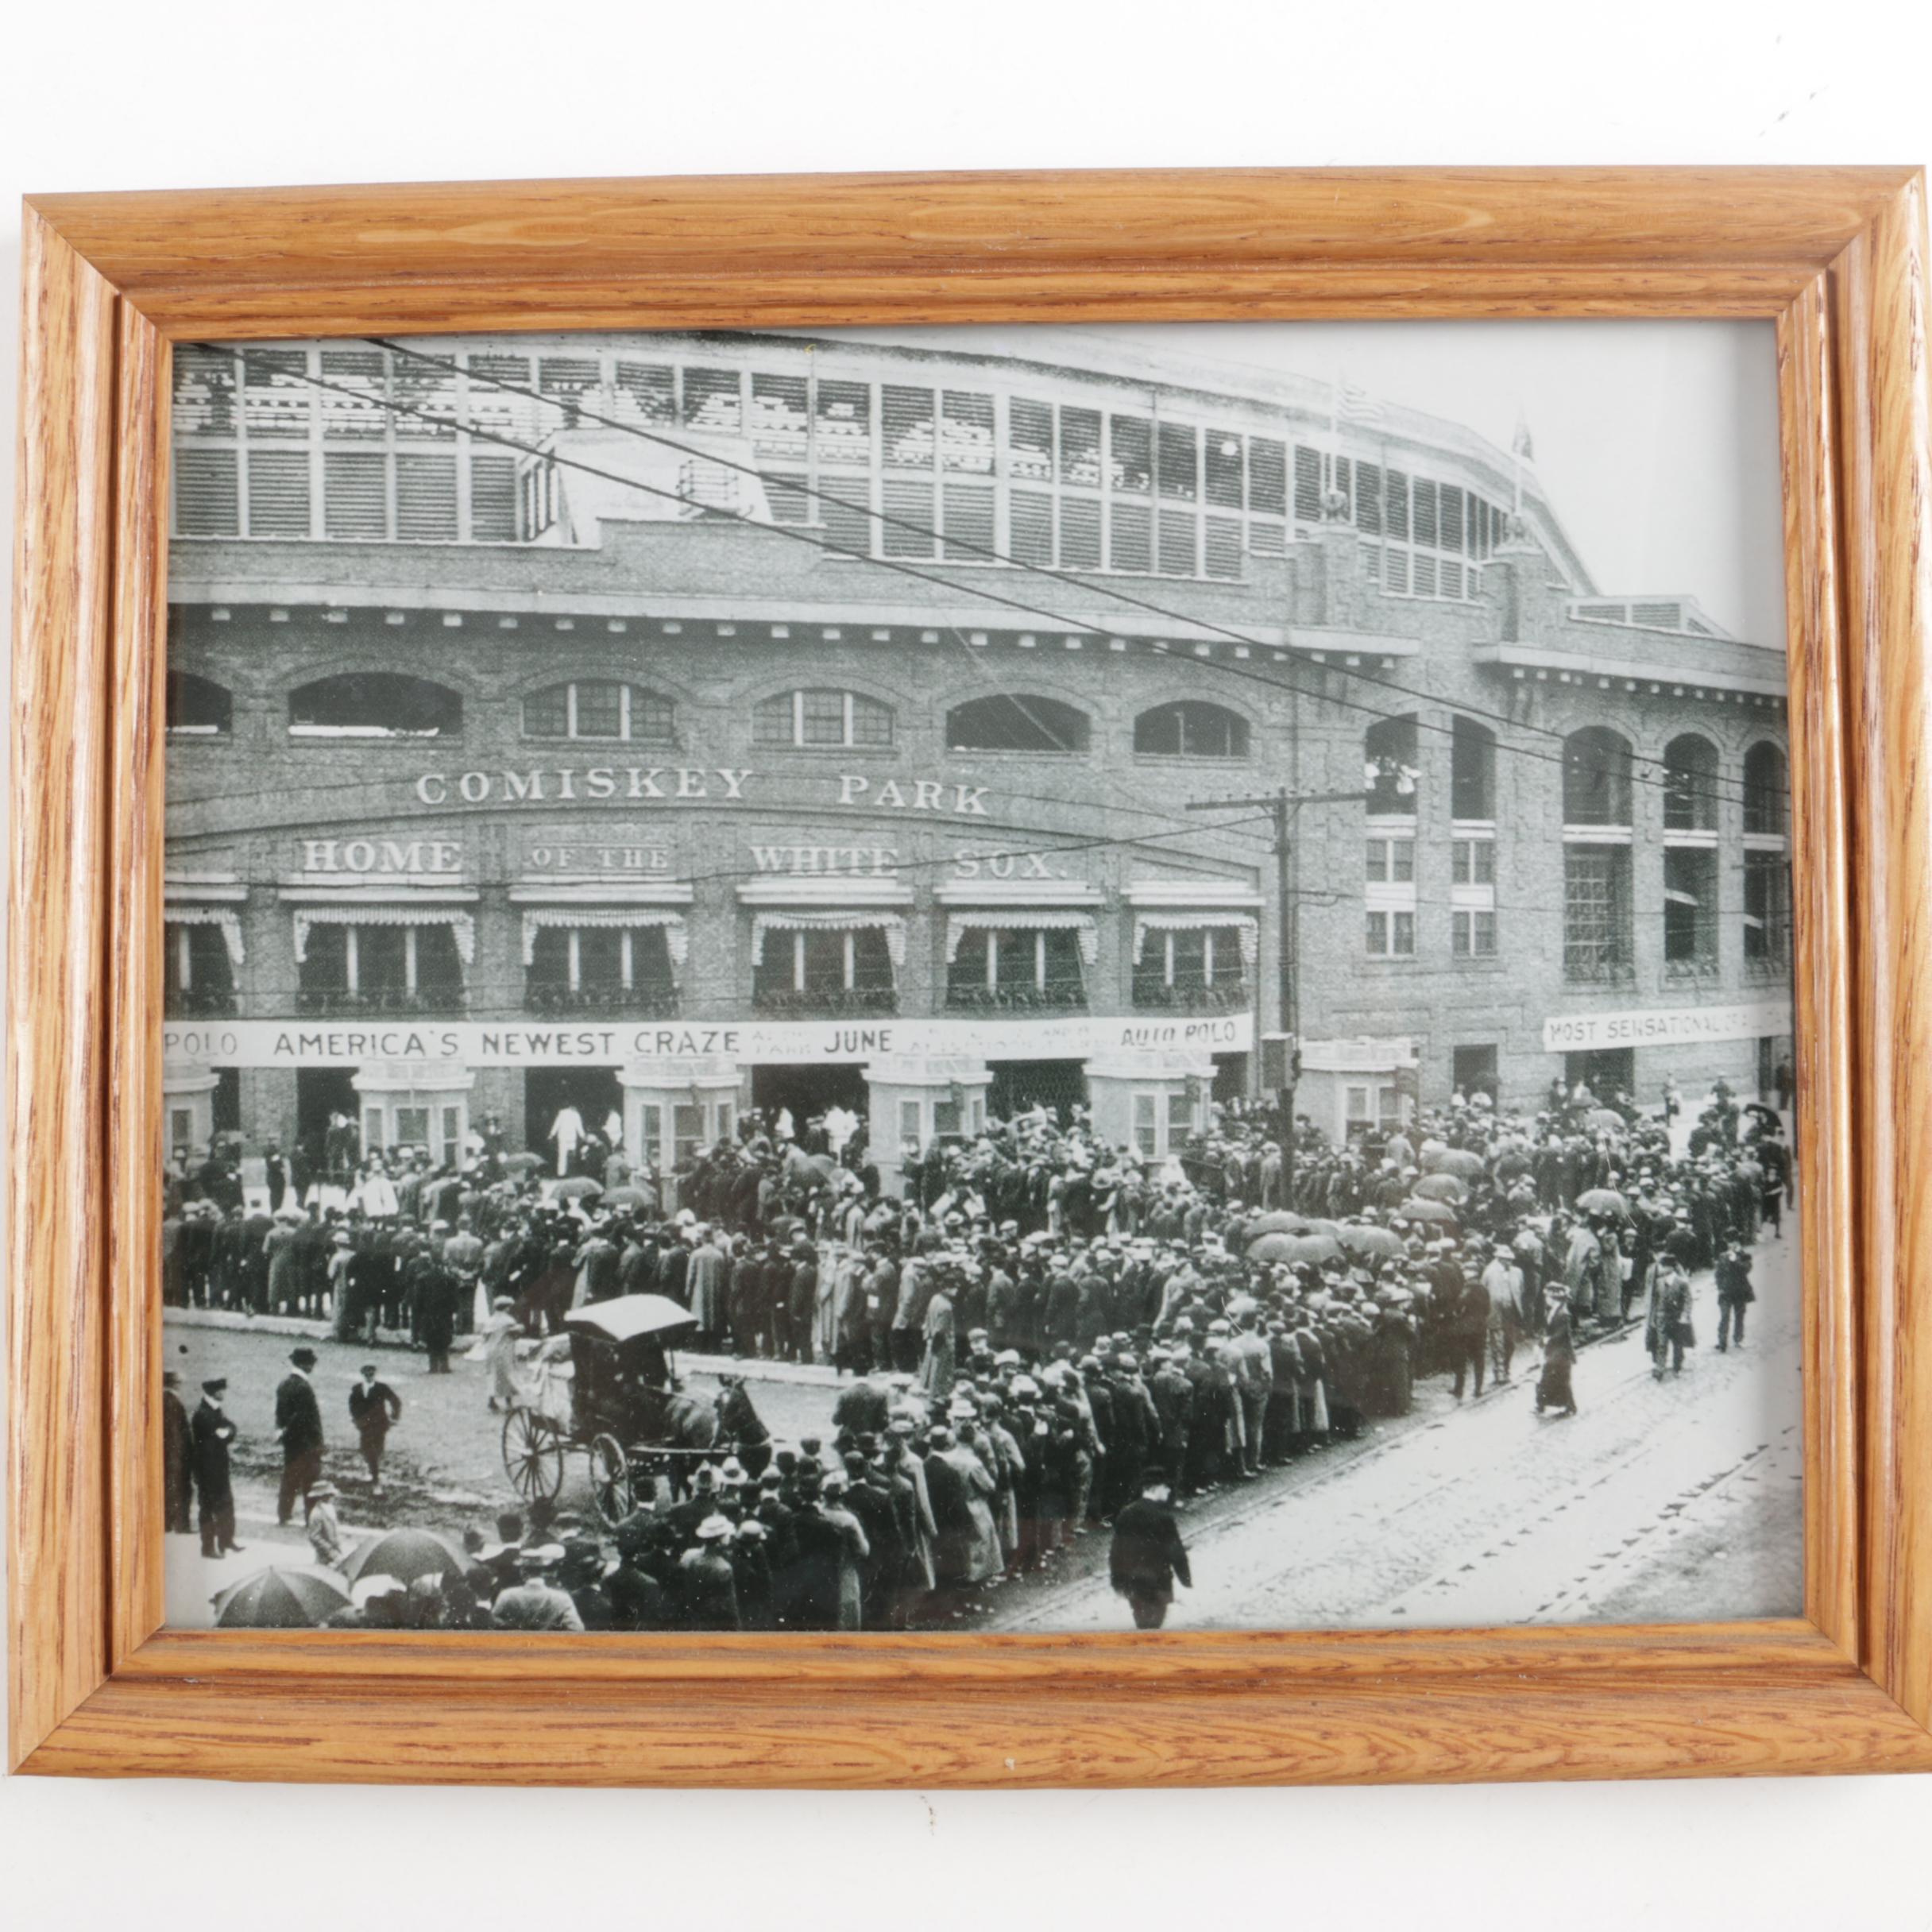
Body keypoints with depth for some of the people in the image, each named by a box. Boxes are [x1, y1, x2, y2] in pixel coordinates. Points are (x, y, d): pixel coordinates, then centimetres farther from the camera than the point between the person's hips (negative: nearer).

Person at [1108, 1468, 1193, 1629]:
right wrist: (1187, 1579, -1)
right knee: (1152, 1626, 3)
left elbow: (1115, 1551, 7)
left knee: (1142, 1624, 22)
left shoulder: (1125, 1514, 4)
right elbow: (1176, 1553, -13)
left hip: (1130, 1581, 6)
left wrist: (1117, 1581, 15)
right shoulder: (1163, 1517, -16)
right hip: (1155, 1583, -6)